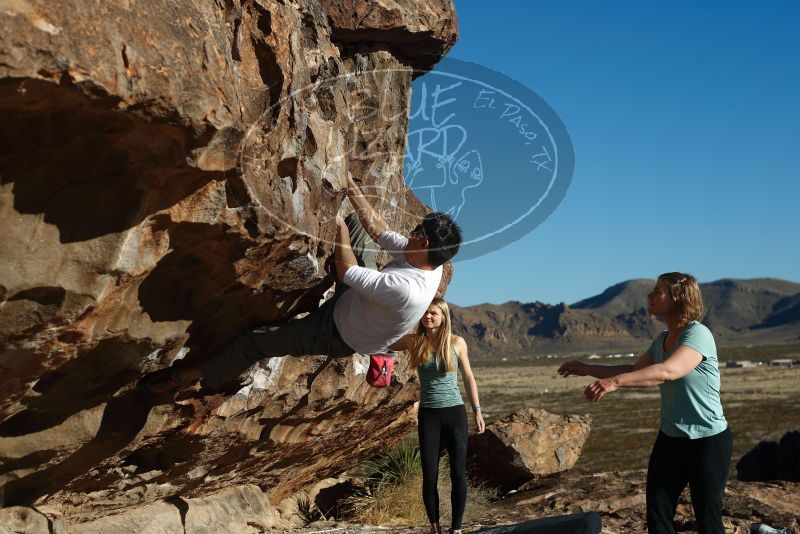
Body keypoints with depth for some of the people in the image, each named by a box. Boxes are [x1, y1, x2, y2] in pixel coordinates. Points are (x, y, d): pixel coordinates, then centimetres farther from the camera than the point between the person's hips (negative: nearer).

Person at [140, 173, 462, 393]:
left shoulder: (405, 289, -44)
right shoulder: (430, 261, -17)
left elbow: (346, 271, -30)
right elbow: (377, 227, -6)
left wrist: (340, 228, -14)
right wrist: (349, 184, -3)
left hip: (338, 335, -7)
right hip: (358, 304, 7)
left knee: (254, 342, -3)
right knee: (358, 224, 2)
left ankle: (188, 376, 16)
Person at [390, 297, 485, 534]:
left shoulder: (457, 343, 0)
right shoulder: (413, 341, 0)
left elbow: (468, 378, 7)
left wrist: (477, 410, 5)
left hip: (455, 412, 0)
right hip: (428, 415, 0)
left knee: (458, 473, 0)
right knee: (429, 475, 2)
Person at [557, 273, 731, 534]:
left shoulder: (698, 334, -20)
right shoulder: (662, 340, 6)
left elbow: (668, 371, -37)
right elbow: (634, 370, 21)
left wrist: (615, 381, -48)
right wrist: (587, 369, 15)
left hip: (707, 441, -8)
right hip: (670, 439, 8)